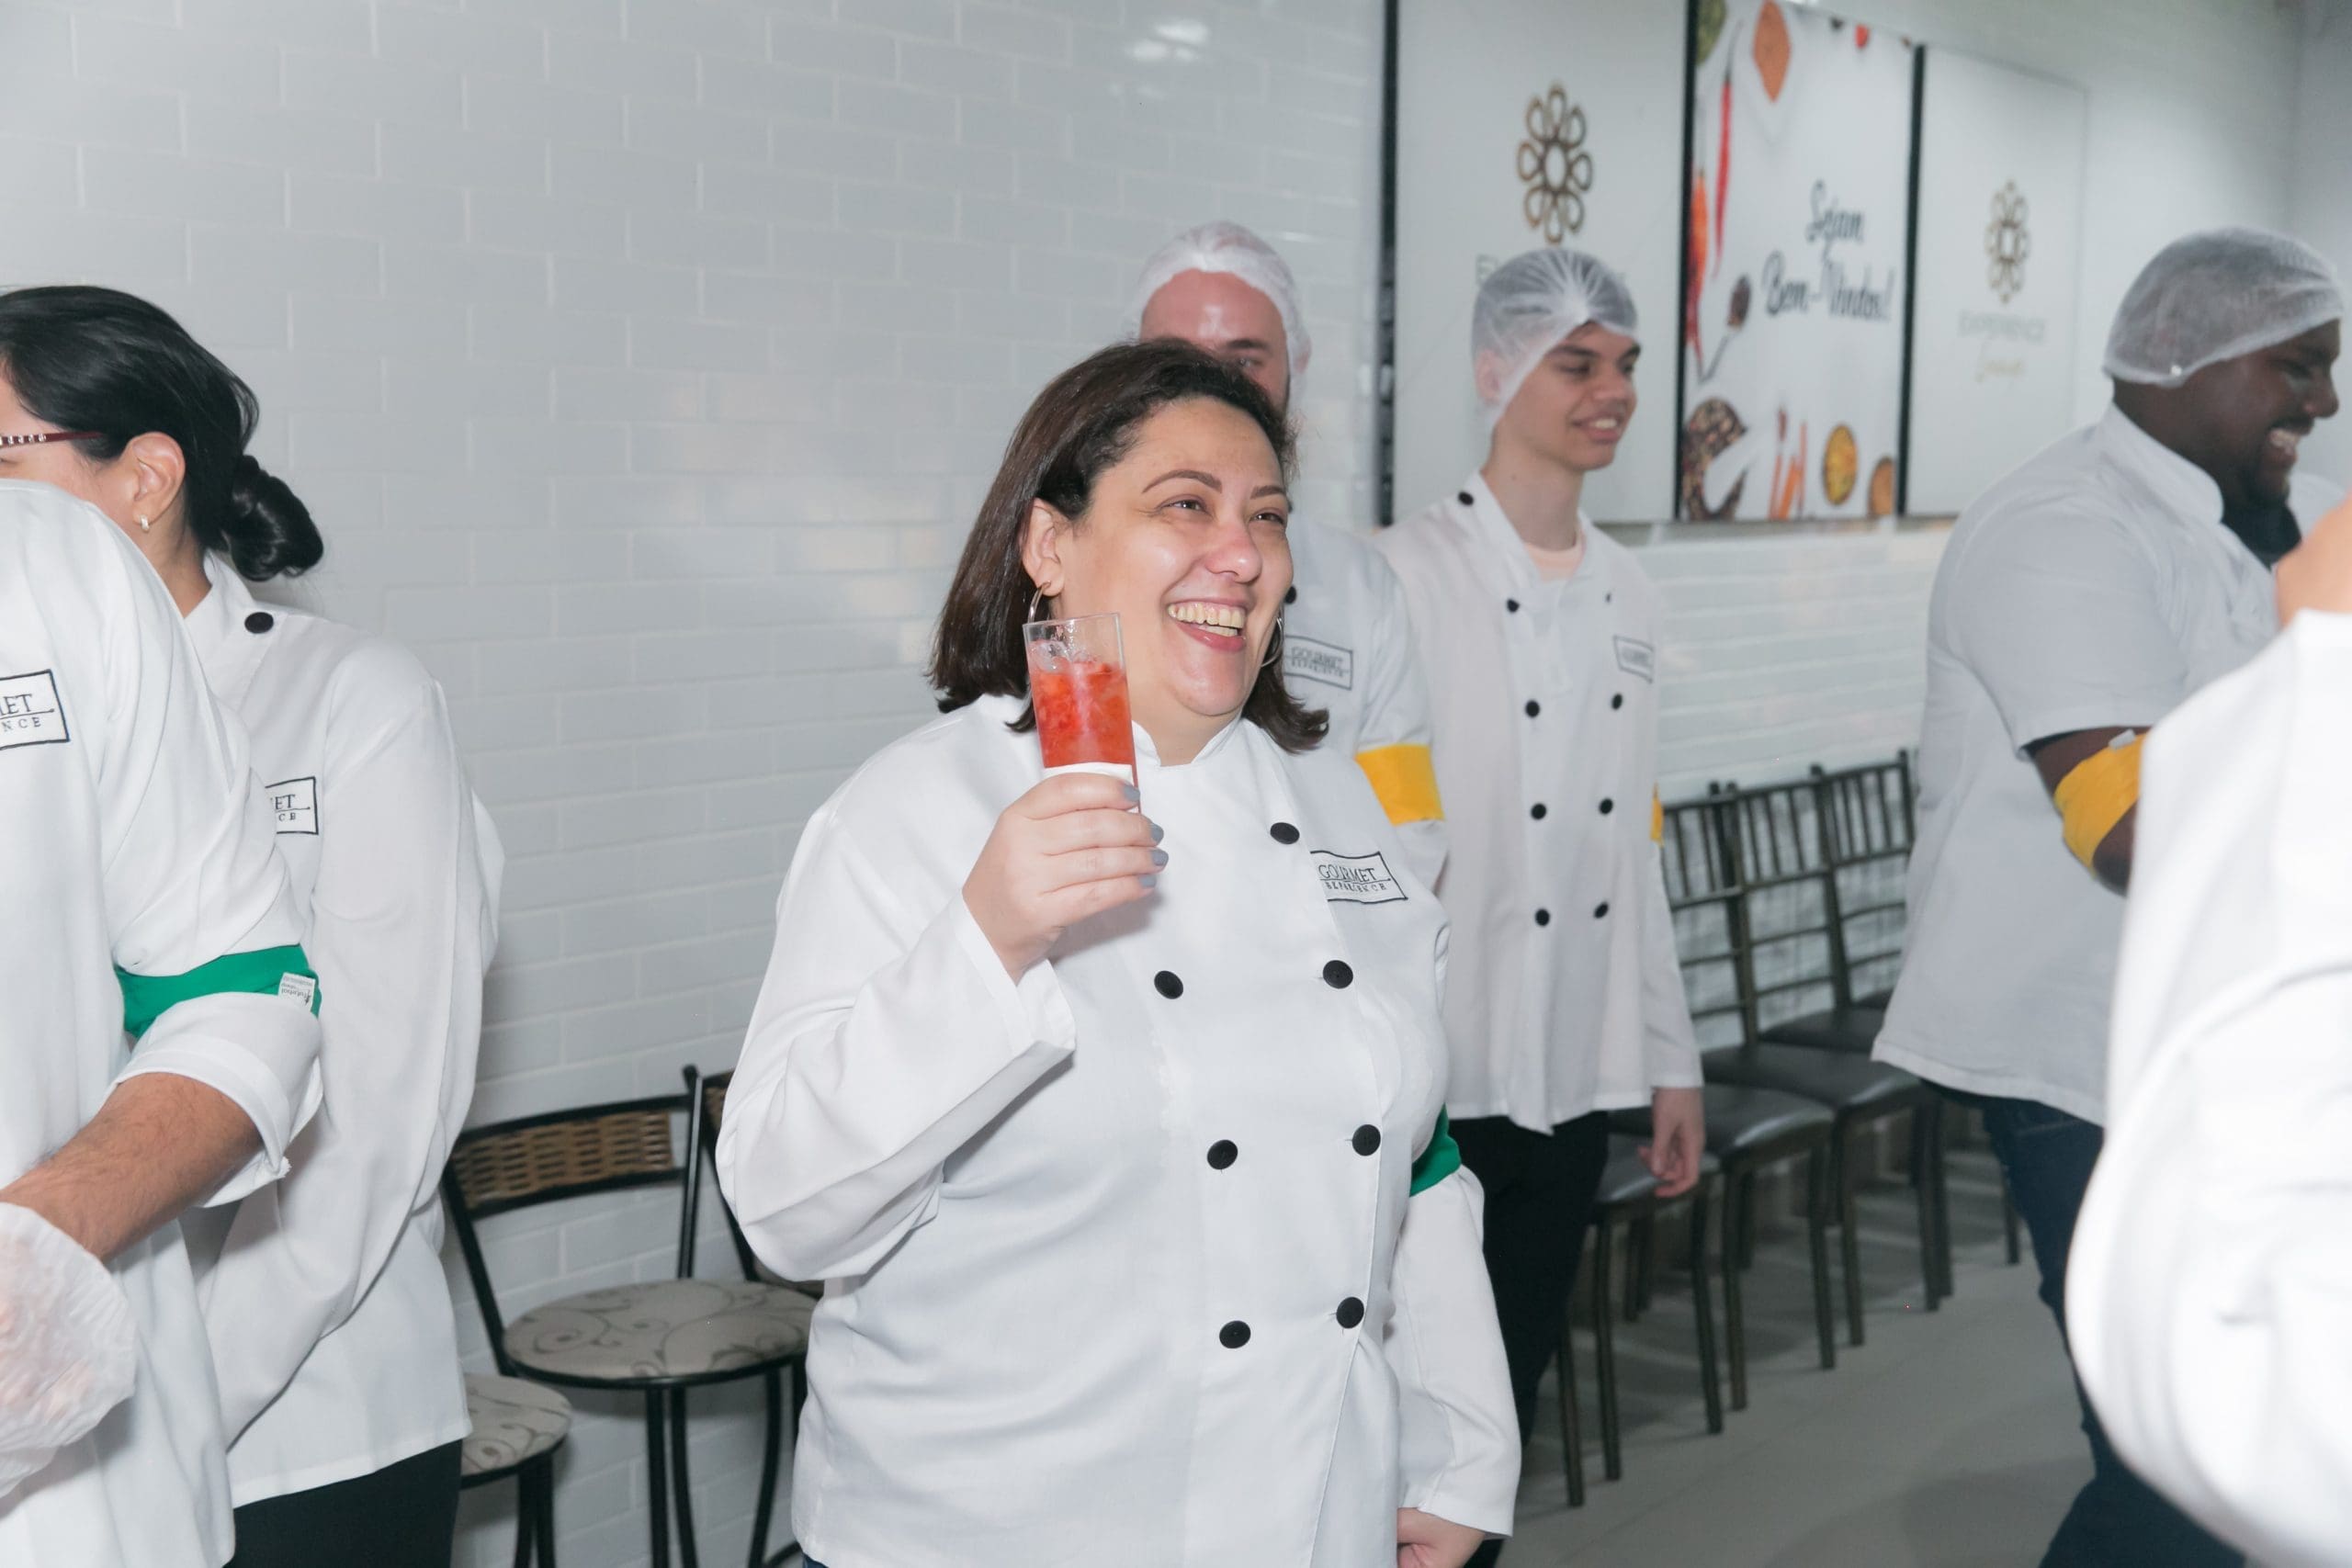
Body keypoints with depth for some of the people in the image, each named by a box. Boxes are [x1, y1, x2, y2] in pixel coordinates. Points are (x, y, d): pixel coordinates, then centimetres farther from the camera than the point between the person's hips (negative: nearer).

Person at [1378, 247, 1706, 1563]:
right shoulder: (1408, 576, -10)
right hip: (1439, 1076, -6)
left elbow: (1637, 848, 15)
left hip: (1578, 1073, 6)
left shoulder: (1631, 596, 11)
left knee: (1511, 1396, 15)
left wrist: (1673, 1059, 15)